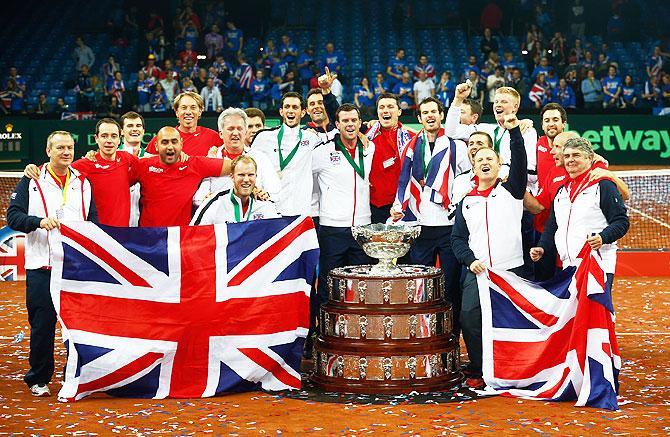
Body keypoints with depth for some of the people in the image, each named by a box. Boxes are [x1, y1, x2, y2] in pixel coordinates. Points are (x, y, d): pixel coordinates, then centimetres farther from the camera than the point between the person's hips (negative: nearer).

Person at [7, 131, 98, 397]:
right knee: (42, 324, 0)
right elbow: (13, 216, -2)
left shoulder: (83, 183, 14)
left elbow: (93, 220, 16)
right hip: (42, 265, -2)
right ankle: (38, 379, 13)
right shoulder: (31, 181, 6)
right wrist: (39, 221, -20)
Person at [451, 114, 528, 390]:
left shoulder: (511, 190, 9)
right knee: (469, 318, -14)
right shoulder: (467, 202, 17)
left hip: (511, 270, -1)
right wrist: (469, 260, -3)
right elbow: (458, 238, 15)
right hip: (477, 272, 2)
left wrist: (514, 131, -20)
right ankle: (479, 370, 1)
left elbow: (520, 163, -8)